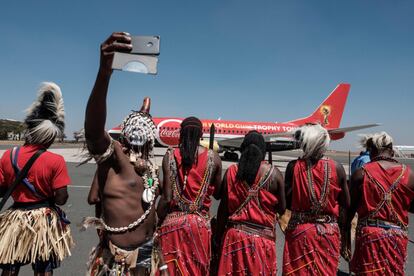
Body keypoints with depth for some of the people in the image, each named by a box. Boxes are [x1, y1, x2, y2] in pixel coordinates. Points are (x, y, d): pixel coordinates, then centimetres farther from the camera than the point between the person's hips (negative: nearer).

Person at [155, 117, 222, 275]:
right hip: (201, 223, 2)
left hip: (173, 222, -1)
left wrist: (158, 223, 4)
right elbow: (217, 193, 10)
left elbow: (167, 197, -10)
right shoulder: (213, 157, -2)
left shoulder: (170, 156, -6)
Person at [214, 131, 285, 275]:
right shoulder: (274, 173, -5)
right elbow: (282, 209, 2)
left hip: (235, 236, 1)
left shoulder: (231, 172, -3)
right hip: (263, 238, -1)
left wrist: (218, 237, 10)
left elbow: (223, 209, 0)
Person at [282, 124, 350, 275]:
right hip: (328, 232, 1)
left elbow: (286, 203, -7)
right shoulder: (337, 168, -8)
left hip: (299, 231, -1)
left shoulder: (294, 166, -11)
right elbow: (346, 204, 0)